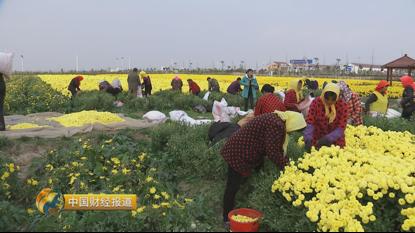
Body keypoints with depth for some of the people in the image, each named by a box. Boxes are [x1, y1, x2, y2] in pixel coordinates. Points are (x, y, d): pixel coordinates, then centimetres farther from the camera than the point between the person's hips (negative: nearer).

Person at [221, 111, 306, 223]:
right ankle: (228, 219, 11)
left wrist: (287, 162, 10)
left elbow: (277, 148, 14)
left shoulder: (276, 120, 9)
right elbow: (273, 152, -22)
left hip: (242, 150, 11)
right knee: (233, 186, 0)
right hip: (238, 153, -11)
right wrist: (286, 166, -10)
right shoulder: (276, 125, -23)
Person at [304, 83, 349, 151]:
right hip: (317, 141, 0)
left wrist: (327, 139, -29)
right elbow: (310, 123, -16)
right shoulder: (316, 102, -12)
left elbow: (341, 128, -15)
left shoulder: (343, 105, -12)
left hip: (336, 142, 0)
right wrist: (308, 139, -31)